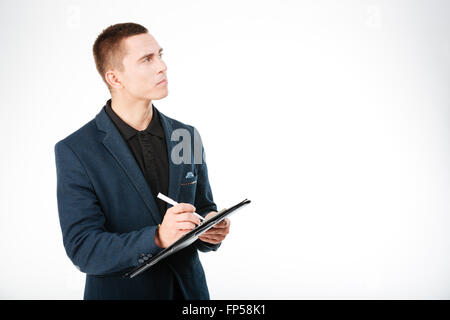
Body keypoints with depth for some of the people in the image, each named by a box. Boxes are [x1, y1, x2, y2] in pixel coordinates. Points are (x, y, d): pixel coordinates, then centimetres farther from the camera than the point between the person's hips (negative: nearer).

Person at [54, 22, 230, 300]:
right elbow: (83, 250, -18)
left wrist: (213, 230, -14)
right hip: (121, 291, -4)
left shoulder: (187, 136, -1)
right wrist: (159, 237, -31)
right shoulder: (75, 151, -15)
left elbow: (204, 208, 8)